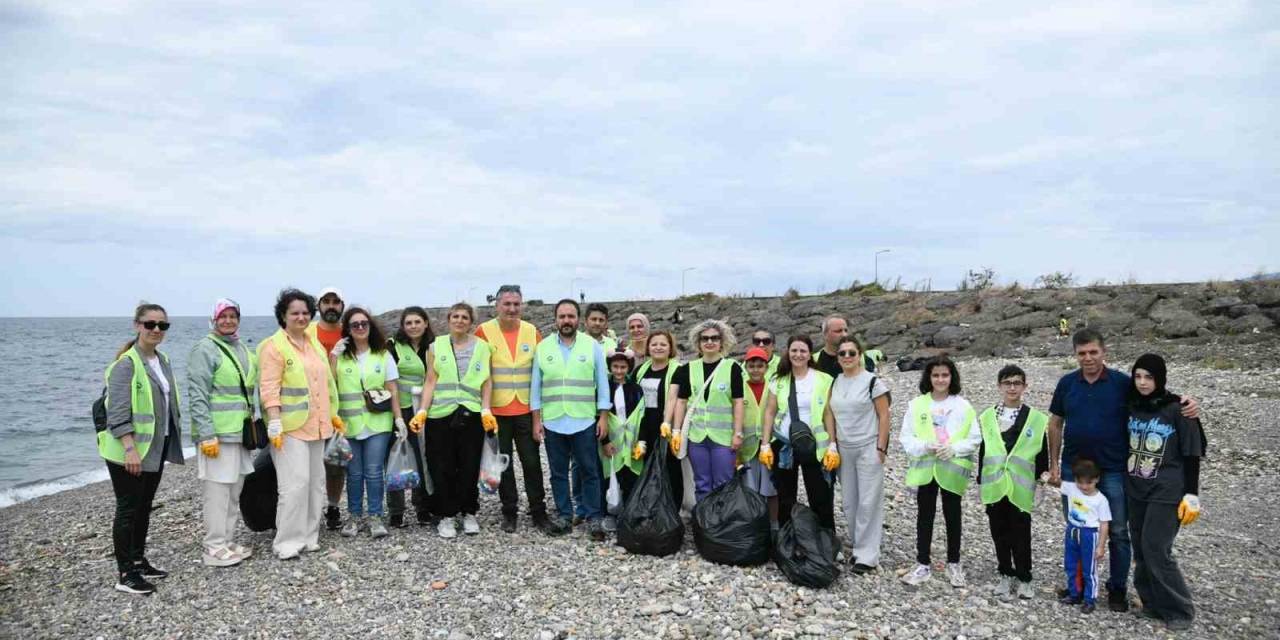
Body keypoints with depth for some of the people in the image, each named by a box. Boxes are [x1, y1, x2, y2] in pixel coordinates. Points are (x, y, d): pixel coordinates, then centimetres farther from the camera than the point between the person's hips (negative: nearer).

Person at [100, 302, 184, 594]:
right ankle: (125, 573, 6)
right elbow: (117, 413, -20)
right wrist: (130, 449, -26)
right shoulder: (126, 364, -15)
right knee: (128, 509, -1)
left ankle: (139, 561, 27)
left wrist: (169, 444, 17)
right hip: (129, 452, -8)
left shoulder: (163, 361, 10)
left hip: (156, 448, 8)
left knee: (144, 507, 16)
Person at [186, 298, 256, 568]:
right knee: (217, 492, -4)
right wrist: (207, 434, -20)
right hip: (217, 433, -8)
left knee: (234, 491, 14)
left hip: (240, 432, 8)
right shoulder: (205, 349, -9)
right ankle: (214, 549, 5)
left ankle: (228, 542, 24)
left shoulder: (243, 350, 15)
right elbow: (197, 396, -15)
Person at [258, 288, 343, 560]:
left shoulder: (315, 344, 15)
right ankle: (287, 541, 1)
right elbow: (269, 389, -13)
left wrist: (333, 414, 19)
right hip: (290, 426, -7)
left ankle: (308, 535, 21)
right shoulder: (273, 346, -7)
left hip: (316, 425, 8)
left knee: (315, 481, 11)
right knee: (295, 482, -10)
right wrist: (274, 423, -20)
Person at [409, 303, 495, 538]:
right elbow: (430, 382, 5)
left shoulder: (481, 347, 7)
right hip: (440, 415, 0)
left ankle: (469, 513, 20)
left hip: (471, 415, 0)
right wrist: (423, 411, -5)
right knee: (442, 468, 3)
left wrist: (486, 410, -6)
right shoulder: (436, 346, 8)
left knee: (469, 467, 4)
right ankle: (446, 516, 16)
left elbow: (486, 382, 5)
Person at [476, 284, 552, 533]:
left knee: (532, 462, 5)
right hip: (496, 410, -1)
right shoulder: (484, 331, -4)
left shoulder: (532, 332, 3)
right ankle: (509, 512, 22)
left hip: (526, 409, 1)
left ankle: (538, 511, 18)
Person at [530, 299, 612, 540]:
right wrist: (536, 420, 1)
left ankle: (594, 518, 12)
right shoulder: (543, 347, 4)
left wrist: (604, 417, -3)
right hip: (552, 422, 2)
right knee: (558, 473, 10)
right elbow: (536, 386, 5)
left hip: (585, 421, -1)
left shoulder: (593, 346, 0)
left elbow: (602, 384, 2)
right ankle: (563, 516, 20)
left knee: (589, 471, 3)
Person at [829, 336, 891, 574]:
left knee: (868, 502, -3)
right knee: (849, 501, 10)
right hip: (844, 449, 5)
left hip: (868, 448, -5)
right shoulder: (835, 382, 8)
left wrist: (881, 448, -11)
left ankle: (867, 555, 5)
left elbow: (884, 416, -7)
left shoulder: (872, 381, -7)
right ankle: (859, 547, 23)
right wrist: (833, 445, 8)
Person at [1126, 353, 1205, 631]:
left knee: (1156, 550, -6)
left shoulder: (1177, 409, -9)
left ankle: (1179, 610, 10)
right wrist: (1122, 481, 16)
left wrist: (1191, 494, -11)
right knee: (1141, 549, 8)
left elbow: (1191, 454, -7)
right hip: (1135, 491, 5)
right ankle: (1153, 603, 22)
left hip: (1166, 492, -5)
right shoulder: (1130, 407, 5)